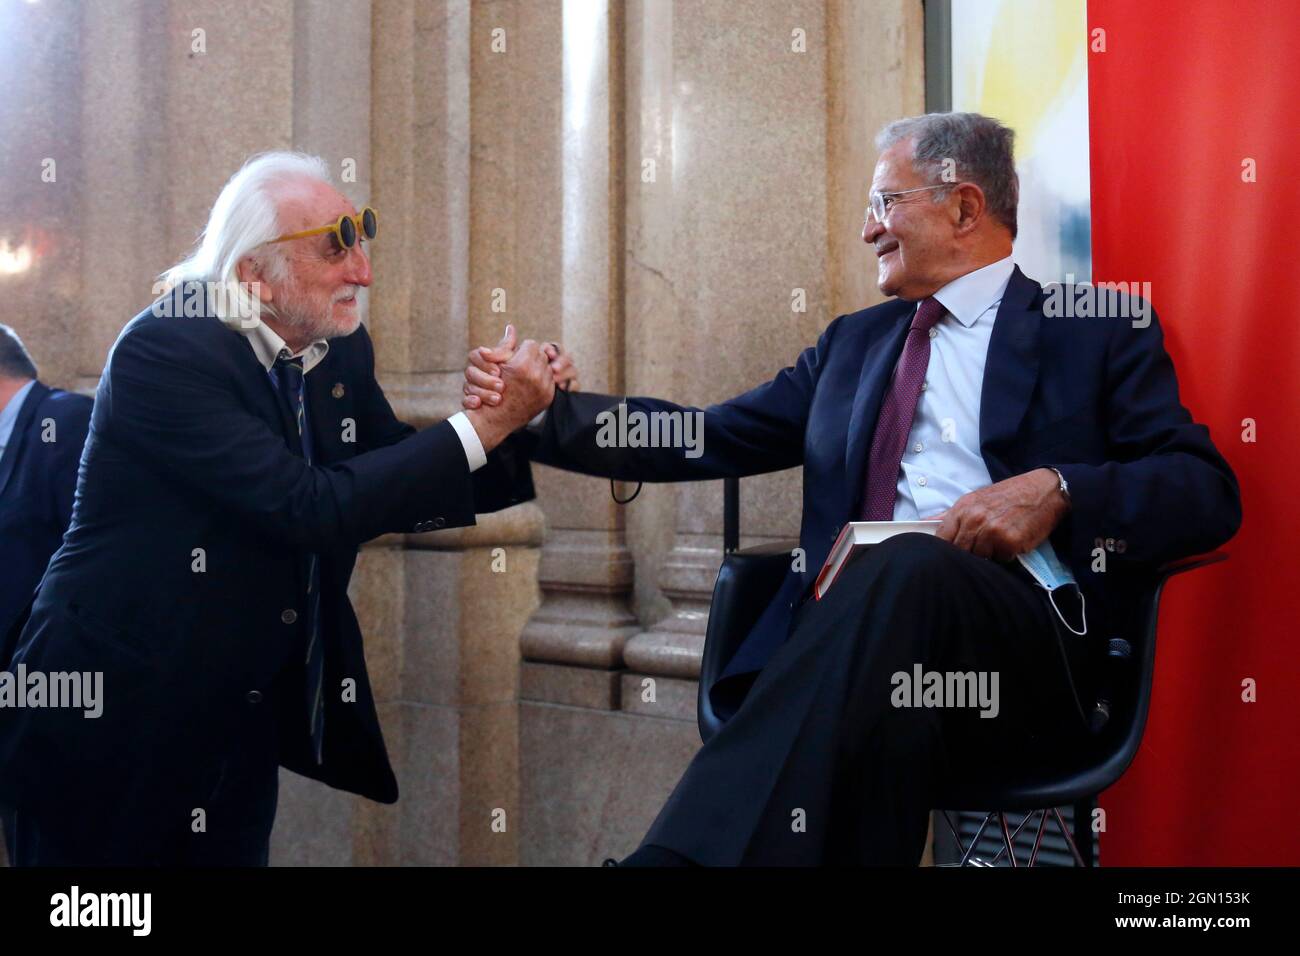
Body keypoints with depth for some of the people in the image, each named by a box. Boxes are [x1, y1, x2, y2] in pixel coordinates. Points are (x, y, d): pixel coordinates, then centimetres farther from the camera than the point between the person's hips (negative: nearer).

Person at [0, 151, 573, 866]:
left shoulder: (340, 352, 1)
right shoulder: (162, 350, -22)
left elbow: (394, 496, 7)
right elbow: (310, 509, -29)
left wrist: (517, 420, -10)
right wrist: (485, 424, -25)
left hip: (248, 716, 6)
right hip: (112, 718, -6)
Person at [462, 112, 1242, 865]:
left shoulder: (1096, 332, 15)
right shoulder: (855, 343, 29)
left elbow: (1209, 491, 5)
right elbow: (711, 439, 23)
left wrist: (1057, 490, -13)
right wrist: (541, 411, 11)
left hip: (1026, 649, -3)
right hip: (855, 625, 3)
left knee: (908, 568, -38)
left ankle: (685, 853, -46)